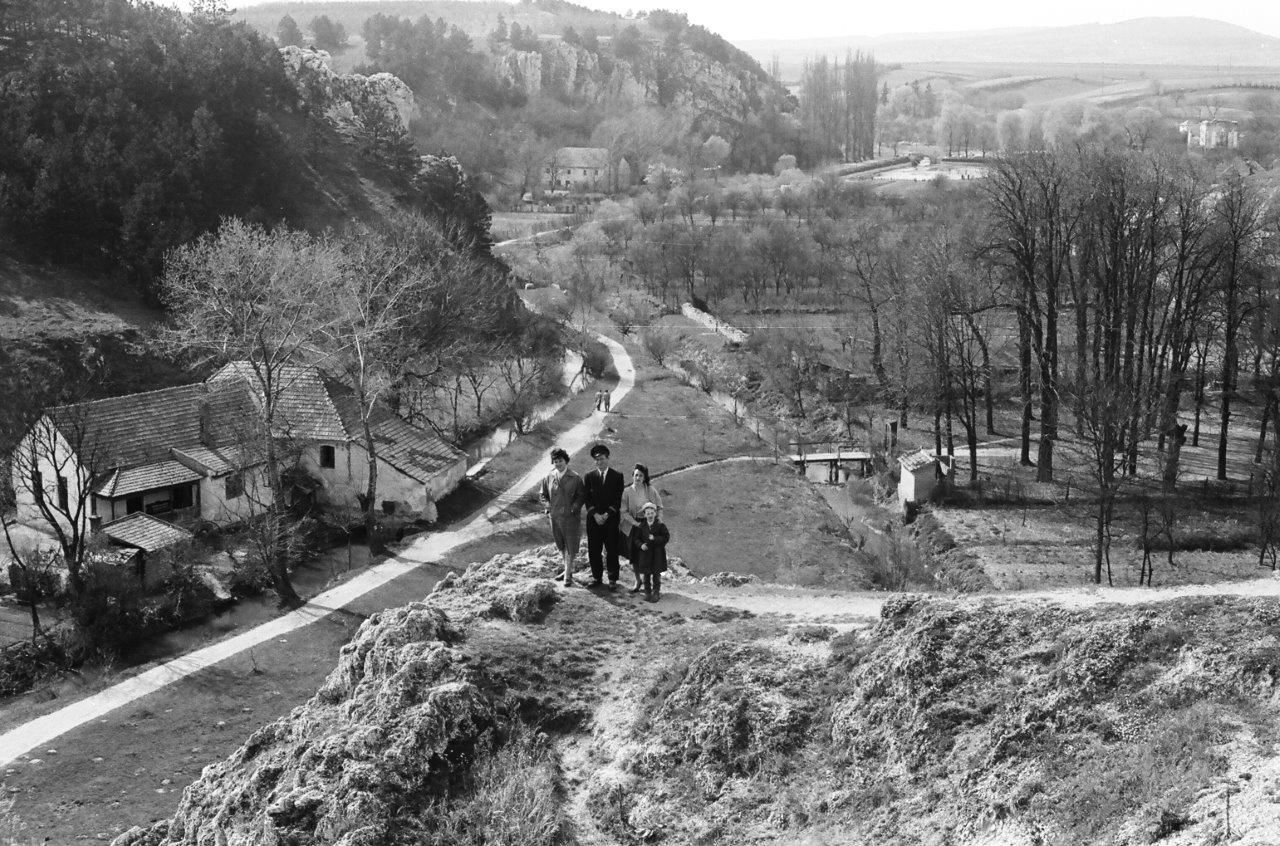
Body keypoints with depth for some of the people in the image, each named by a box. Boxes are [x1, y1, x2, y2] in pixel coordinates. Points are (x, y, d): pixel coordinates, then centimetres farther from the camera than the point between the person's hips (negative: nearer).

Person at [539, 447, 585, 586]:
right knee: (560, 546, 16)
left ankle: (568, 575, 4)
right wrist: (547, 505, -2)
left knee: (570, 546, -2)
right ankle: (568, 569, 32)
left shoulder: (575, 478, -8)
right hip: (555, 516, 4)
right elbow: (542, 494, 14)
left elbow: (582, 496, -3)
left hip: (571, 517, -4)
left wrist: (573, 508, -16)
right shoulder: (549, 478, 3)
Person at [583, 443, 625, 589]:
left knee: (612, 551, 0)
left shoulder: (617, 476, 3)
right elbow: (587, 499, 3)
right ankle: (597, 577, 16)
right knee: (593, 550, 4)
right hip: (593, 519, 2)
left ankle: (613, 579, 7)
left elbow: (618, 499, -2)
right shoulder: (589, 477, 8)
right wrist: (595, 514, -10)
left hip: (611, 519, -2)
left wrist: (607, 514, -11)